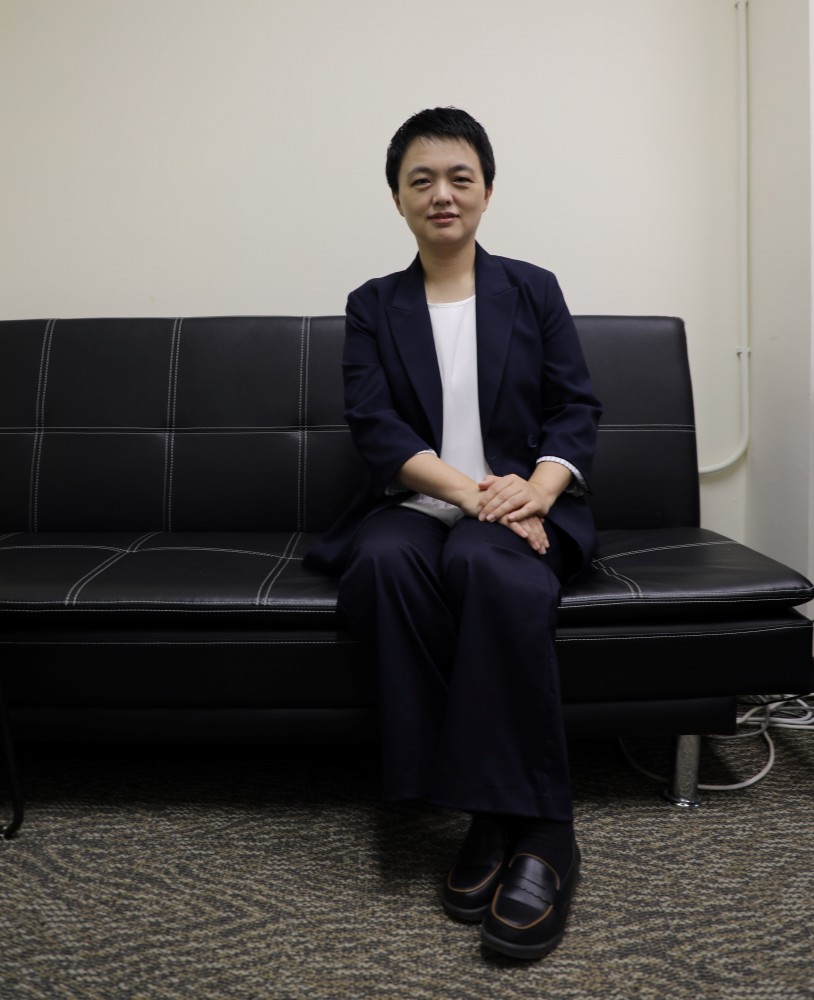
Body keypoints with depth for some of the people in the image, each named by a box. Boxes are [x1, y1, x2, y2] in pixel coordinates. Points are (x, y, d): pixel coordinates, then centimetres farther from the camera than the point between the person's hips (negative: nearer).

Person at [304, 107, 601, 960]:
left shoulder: (534, 290, 14)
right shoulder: (372, 306, 13)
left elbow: (576, 409, 6)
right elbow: (373, 425, -2)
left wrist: (536, 487, -17)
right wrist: (468, 489, -18)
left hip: (521, 508, 0)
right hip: (411, 506, 1)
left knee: (487, 564, -36)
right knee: (387, 560, -34)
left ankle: (536, 832, -27)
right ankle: (485, 815, -26)